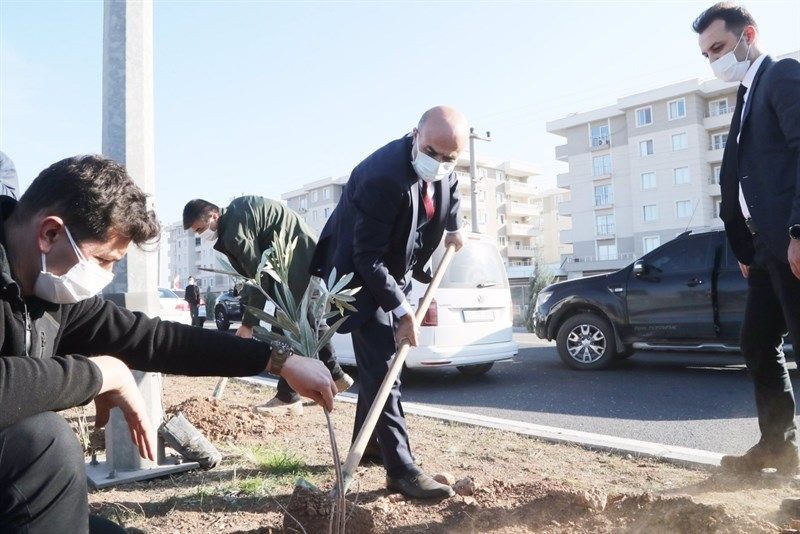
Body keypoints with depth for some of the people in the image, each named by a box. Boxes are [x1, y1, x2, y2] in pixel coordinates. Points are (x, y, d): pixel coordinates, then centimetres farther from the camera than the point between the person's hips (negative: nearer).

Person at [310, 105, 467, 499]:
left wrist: (453, 226, 16)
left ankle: (368, 444, 31)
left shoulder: (446, 173, -8)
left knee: (381, 361, 16)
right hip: (363, 275, -8)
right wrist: (401, 309, -28)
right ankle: (401, 469, -6)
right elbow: (368, 258, -30)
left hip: (395, 272, 9)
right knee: (381, 367, -11)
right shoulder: (383, 176, -33)